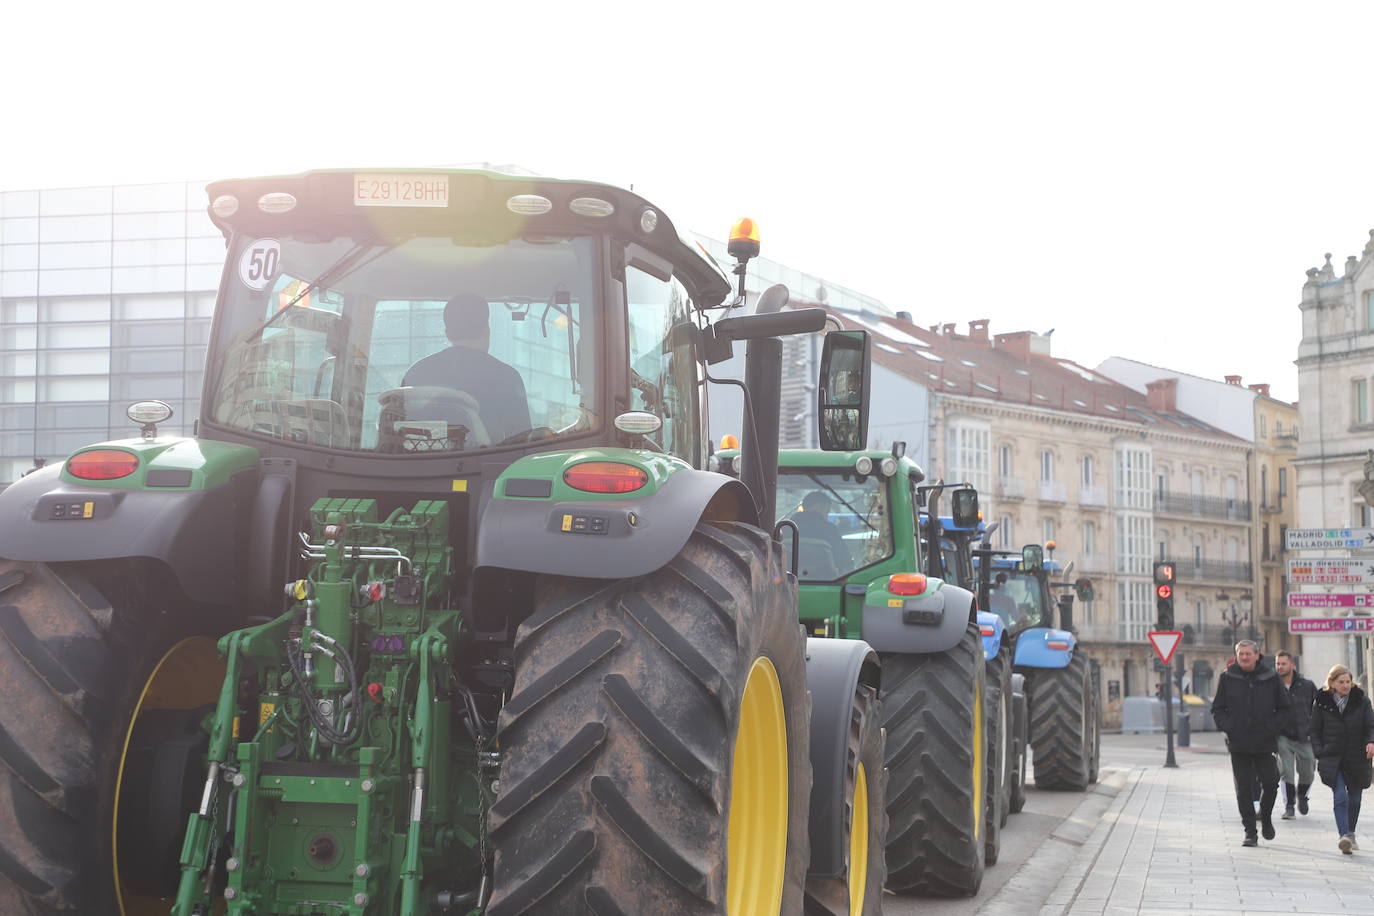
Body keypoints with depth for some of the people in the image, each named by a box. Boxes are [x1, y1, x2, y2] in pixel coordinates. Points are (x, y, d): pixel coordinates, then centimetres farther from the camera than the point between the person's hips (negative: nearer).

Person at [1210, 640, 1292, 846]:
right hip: (1238, 744, 0)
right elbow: (1217, 709, 8)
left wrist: (1272, 728, -4)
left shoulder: (1270, 678, 2)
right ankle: (1250, 832, 9)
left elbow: (1285, 708, 8)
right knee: (1244, 789, 1)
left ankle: (1266, 817, 27)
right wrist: (1229, 728, -7)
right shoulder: (1227, 678, 2)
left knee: (1271, 783, -1)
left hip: (1265, 743, 0)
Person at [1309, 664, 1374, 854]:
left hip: (1356, 758, 2)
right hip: (1332, 759, -2)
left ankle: (1350, 834, 30)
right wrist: (1320, 753, -5)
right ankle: (1344, 837, -25)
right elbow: (1315, 731, 6)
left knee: (1354, 798, 12)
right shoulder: (1321, 703, 1)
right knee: (1340, 797, -16)